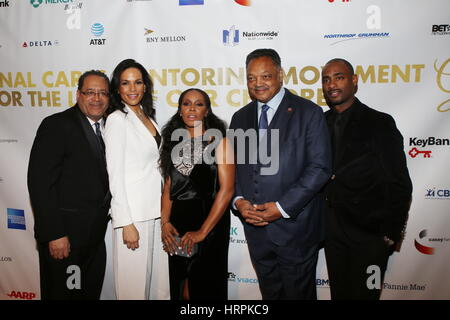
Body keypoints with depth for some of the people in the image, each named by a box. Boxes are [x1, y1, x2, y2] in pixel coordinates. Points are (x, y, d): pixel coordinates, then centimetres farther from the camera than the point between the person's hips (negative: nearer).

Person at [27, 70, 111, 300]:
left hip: (96, 235, 7)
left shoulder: (105, 128, 8)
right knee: (62, 293, 8)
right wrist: (54, 234, -20)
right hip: (64, 235, -6)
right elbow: (40, 182, -17)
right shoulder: (57, 125, -12)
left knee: (91, 292, 19)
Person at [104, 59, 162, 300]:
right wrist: (126, 223, -18)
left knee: (144, 272, 20)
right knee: (132, 280, 3)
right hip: (131, 210, -7)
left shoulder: (147, 116, 10)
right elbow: (115, 174, -16)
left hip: (148, 207, 8)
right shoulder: (117, 119, -13)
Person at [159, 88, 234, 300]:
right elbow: (168, 187, 7)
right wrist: (165, 223, -6)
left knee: (206, 288, 11)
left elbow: (226, 189, -13)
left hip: (210, 224, -4)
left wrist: (203, 231, -15)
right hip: (177, 225, 4)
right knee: (180, 289, 17)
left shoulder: (218, 141, -7)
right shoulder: (174, 143, 8)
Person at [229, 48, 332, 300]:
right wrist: (238, 201, -7)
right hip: (255, 227, 5)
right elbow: (232, 166, 11)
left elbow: (320, 167, -13)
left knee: (299, 292, 13)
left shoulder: (309, 112, -6)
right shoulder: (240, 118, 10)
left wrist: (282, 207, -17)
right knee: (270, 292, 20)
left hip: (295, 226, -4)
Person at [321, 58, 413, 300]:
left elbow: (400, 185, -7)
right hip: (332, 232, 4)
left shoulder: (380, 123, -8)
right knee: (338, 291, 17)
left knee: (363, 293, 8)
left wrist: (390, 235, -9)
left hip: (369, 232, -4)